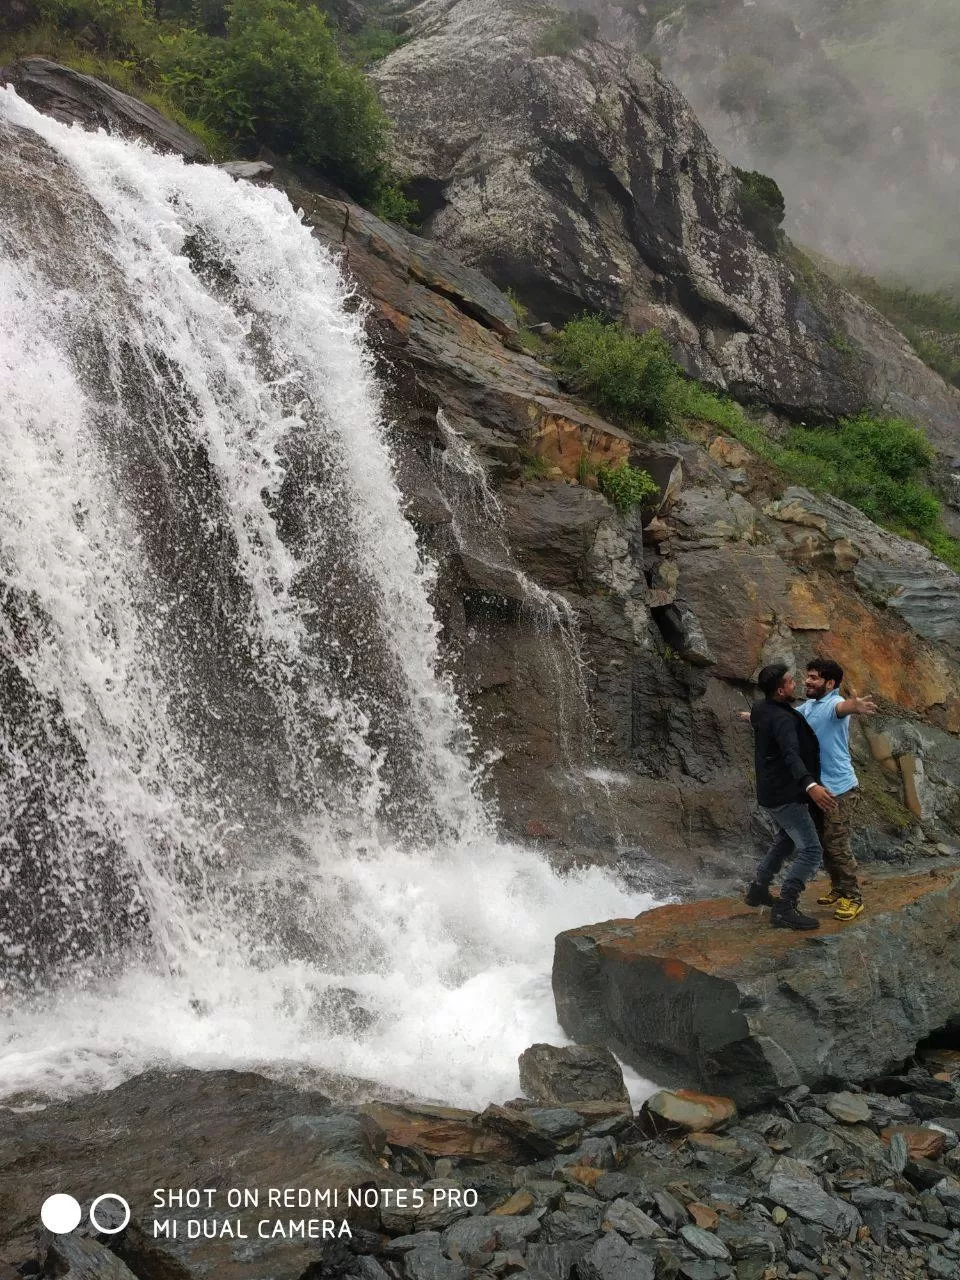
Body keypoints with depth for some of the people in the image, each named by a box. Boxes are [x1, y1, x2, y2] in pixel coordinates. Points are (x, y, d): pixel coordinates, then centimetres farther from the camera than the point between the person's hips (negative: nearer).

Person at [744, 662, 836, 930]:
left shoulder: (761, 709, 4)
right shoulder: (783, 719, -25)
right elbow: (791, 756, -41)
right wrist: (810, 785, -57)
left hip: (770, 790, 10)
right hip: (785, 795, -10)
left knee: (786, 839, 30)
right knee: (811, 850, -10)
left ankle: (758, 889, 37)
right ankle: (784, 908, -14)